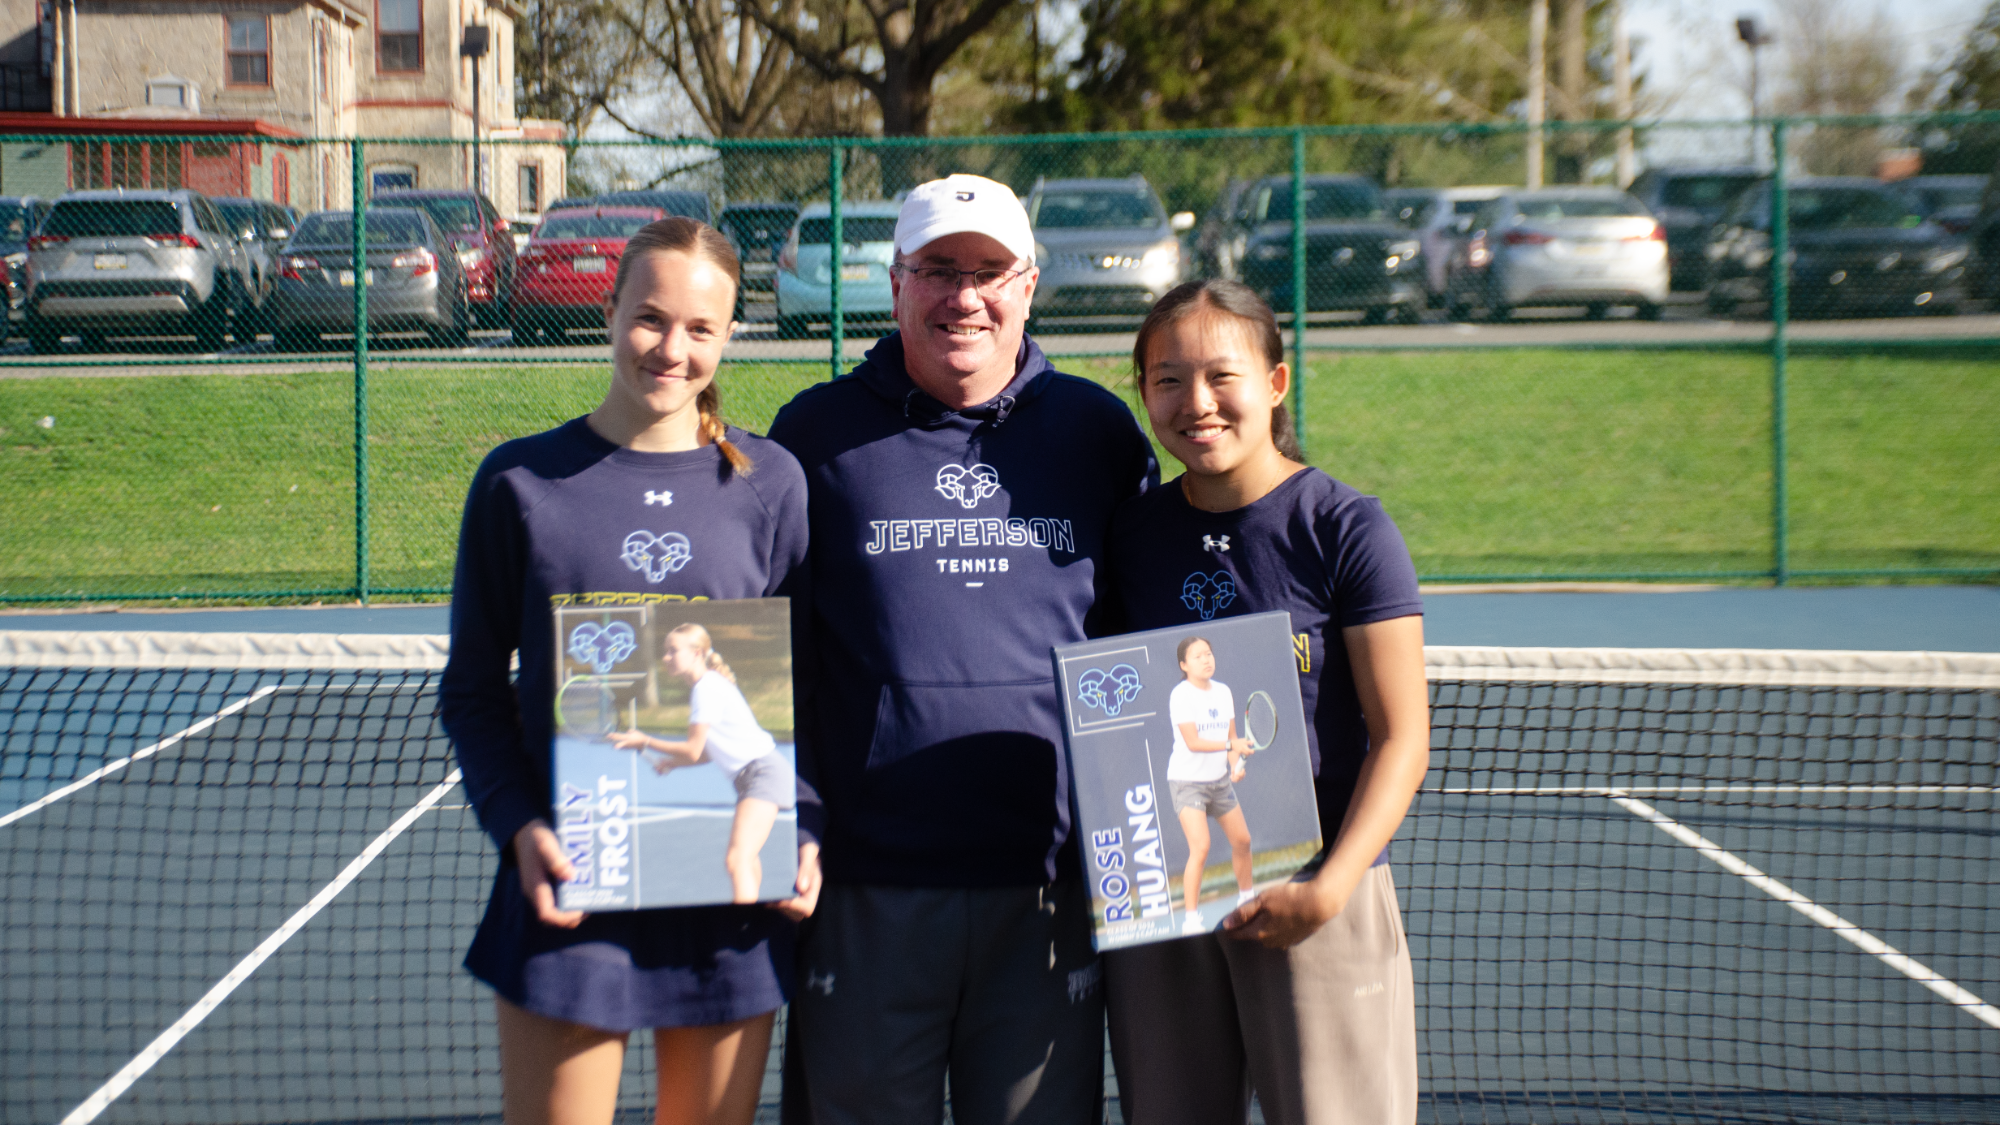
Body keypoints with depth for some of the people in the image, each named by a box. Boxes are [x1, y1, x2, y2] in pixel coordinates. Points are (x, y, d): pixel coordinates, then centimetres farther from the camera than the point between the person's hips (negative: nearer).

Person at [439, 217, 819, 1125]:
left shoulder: (770, 484, 4)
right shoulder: (522, 481, 1)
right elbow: (472, 691, 5)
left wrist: (801, 830, -7)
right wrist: (520, 827, -10)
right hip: (566, 887, -1)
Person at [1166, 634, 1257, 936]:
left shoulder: (1223, 692, 4)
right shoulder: (1181, 695, -16)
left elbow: (1231, 736, 8)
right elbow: (1192, 742, -23)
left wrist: (1236, 764, -10)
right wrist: (1231, 745, -31)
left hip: (1219, 780, 7)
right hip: (1187, 782, -7)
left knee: (1241, 840, 14)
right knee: (1200, 848, -18)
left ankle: (1246, 898, 38)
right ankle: (1191, 919, -13)